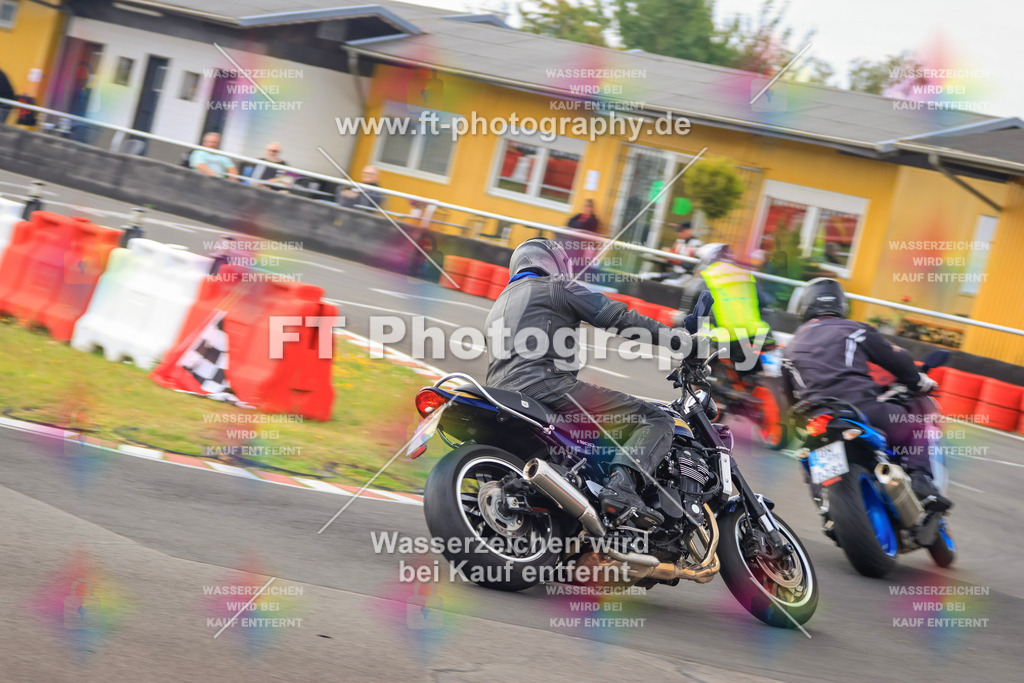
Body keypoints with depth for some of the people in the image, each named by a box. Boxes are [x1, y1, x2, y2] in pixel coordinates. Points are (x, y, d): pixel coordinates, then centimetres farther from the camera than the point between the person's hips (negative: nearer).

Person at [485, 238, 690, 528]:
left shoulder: (497, 308, 33)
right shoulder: (556, 287, 10)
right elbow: (618, 317, 0)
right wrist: (680, 340, 2)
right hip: (547, 385, -8)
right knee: (655, 420, -9)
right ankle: (621, 484, -32)